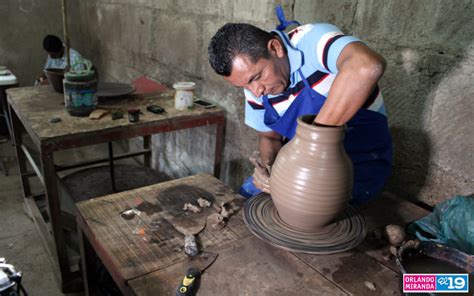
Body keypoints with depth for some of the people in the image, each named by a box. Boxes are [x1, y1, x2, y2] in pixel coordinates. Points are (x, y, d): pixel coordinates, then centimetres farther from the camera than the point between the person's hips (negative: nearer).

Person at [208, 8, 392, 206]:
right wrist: (268, 167, -15)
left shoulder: (313, 41, -26)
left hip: (360, 161, -5)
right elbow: (269, 137, 7)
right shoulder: (254, 84, -6)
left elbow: (368, 67, -48)